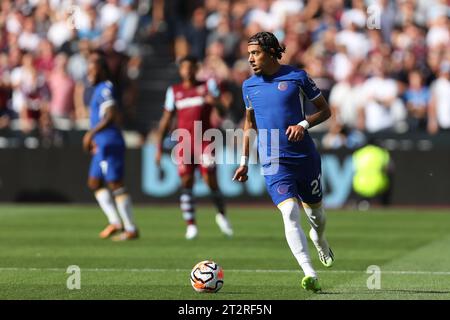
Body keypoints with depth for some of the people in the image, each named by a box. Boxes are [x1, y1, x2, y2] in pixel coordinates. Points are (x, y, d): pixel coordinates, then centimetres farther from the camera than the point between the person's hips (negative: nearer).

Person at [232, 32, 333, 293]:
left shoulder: (297, 76, -2)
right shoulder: (249, 85, 8)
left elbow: (325, 110, 3)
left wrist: (304, 124, -15)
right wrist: (245, 161, 18)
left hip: (305, 158, -1)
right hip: (273, 163, 1)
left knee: (315, 212, 13)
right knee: (290, 213, -20)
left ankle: (319, 239, 51)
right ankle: (310, 274, -27)